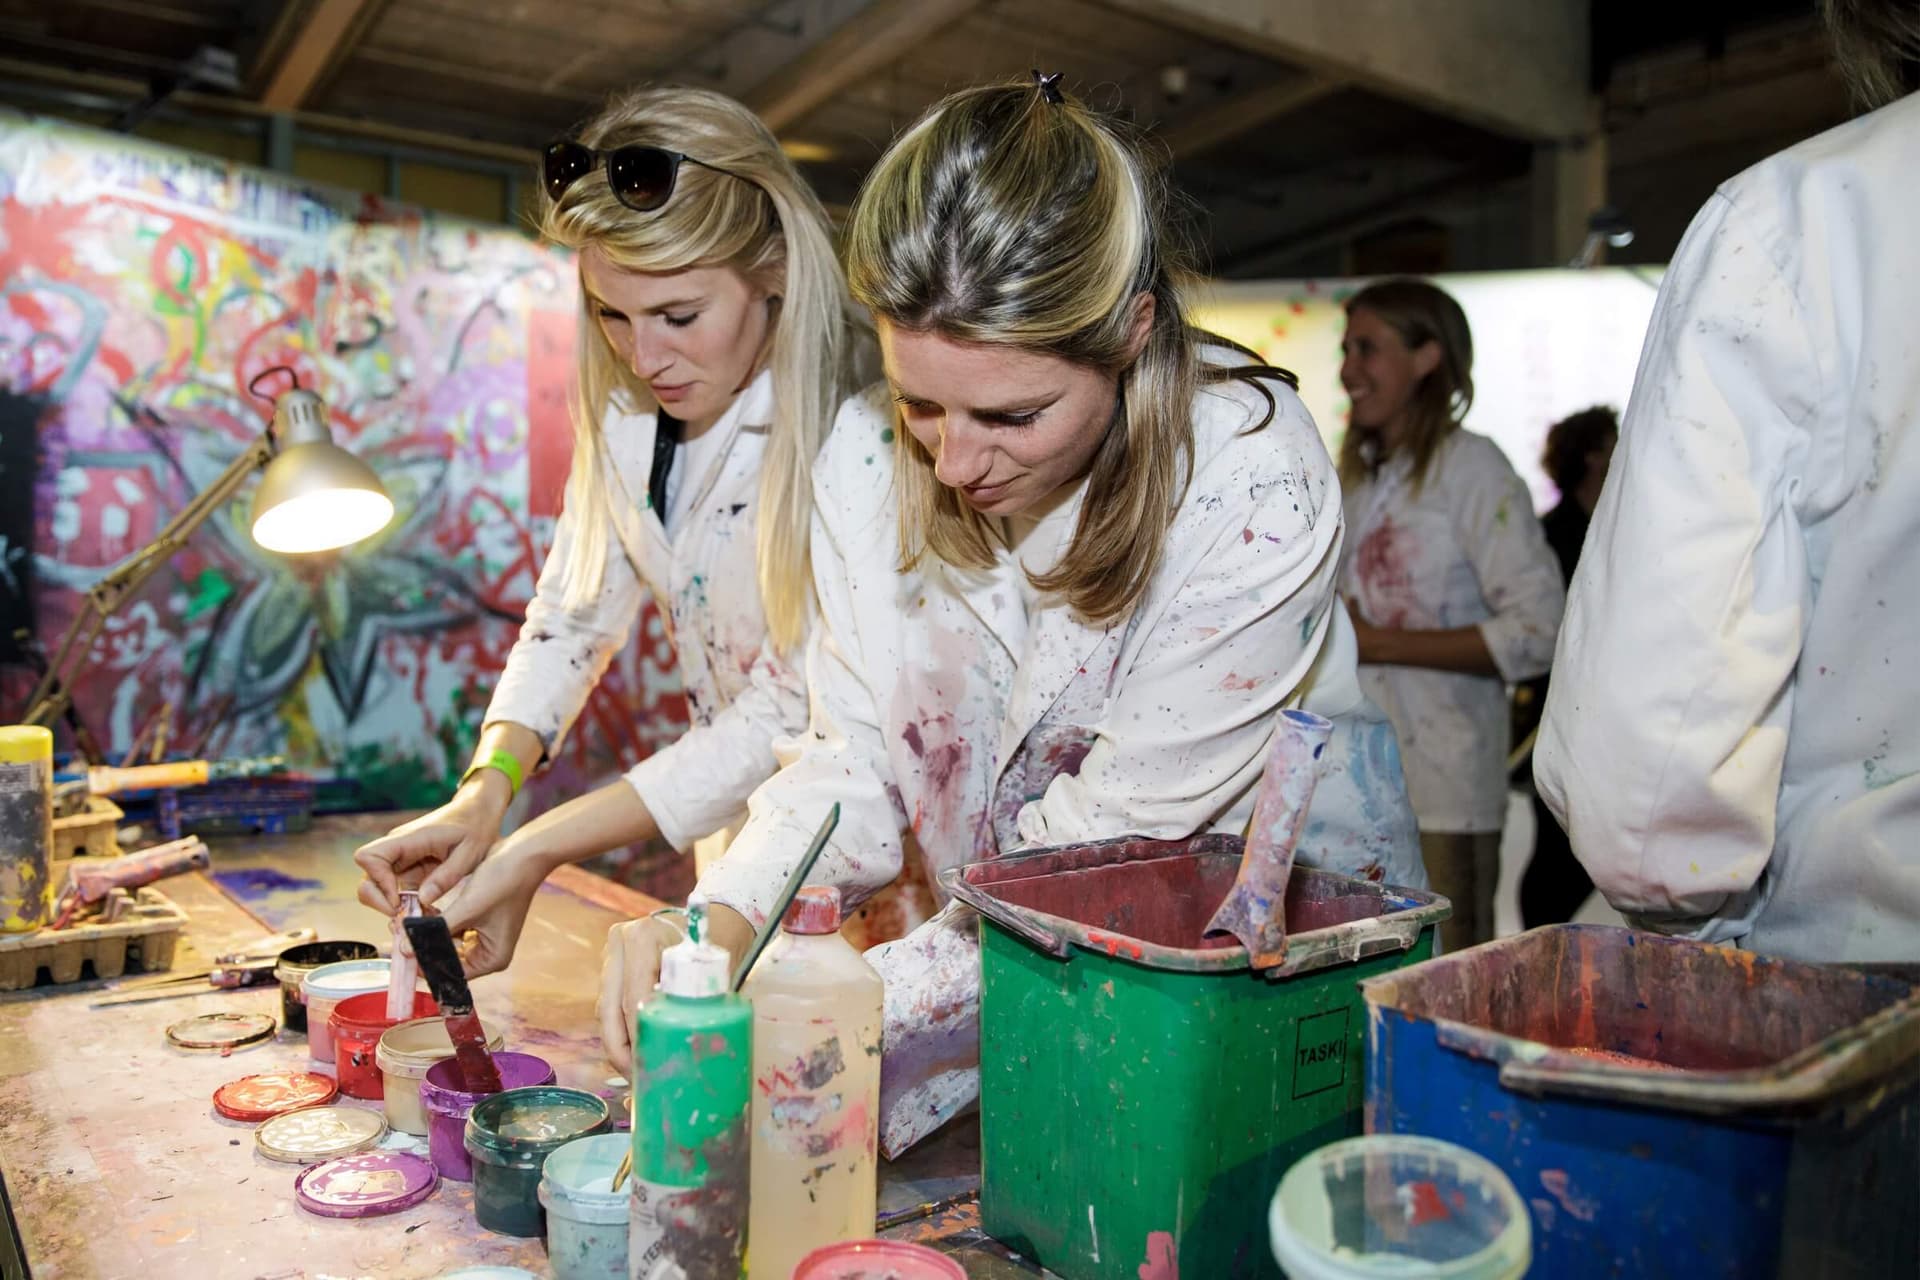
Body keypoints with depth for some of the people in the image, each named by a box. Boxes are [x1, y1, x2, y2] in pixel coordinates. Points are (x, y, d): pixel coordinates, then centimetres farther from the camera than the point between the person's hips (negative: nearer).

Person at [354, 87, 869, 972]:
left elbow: (791, 716, -23)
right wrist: (482, 796, -12)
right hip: (740, 843, 5)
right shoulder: (630, 408, -1)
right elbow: (572, 614, 4)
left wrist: (533, 854, -22)